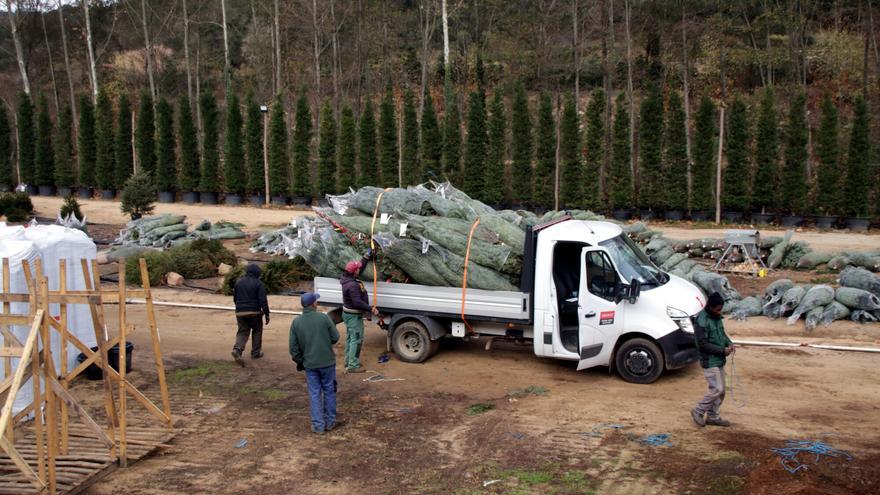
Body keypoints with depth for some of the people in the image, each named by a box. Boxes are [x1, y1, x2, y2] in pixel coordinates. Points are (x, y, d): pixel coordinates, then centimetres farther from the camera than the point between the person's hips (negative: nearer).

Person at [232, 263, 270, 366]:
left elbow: (235, 298, 16)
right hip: (254, 312, -4)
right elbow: (263, 301, -13)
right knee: (257, 331, 16)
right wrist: (267, 314, -7)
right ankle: (255, 353, 19)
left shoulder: (239, 282, 8)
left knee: (242, 332, 8)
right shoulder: (258, 283, -8)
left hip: (240, 312, 4)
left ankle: (237, 349, -18)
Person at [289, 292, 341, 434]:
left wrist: (300, 362, 13)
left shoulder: (296, 323, -5)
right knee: (329, 391, 14)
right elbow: (335, 338, -6)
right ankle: (330, 421, 22)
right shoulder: (324, 318, -12)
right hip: (327, 362, -2)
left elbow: (293, 347, -1)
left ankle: (318, 425, 12)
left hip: (309, 364, 2)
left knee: (314, 394, 10)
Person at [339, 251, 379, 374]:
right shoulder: (353, 285, -28)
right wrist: (371, 309, -25)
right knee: (356, 339, -5)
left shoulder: (347, 278, 2)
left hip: (348, 313, 11)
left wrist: (367, 256, 17)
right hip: (354, 316, -11)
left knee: (350, 338, 19)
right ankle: (353, 366, -2)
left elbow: (360, 266, 17)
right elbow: (357, 302, -31)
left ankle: (348, 362, 29)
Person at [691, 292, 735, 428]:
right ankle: (698, 411, 7)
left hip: (719, 360, 9)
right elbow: (703, 344, -21)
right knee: (717, 389, -10)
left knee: (720, 390, 12)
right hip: (709, 361, -9)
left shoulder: (717, 317, 8)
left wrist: (729, 343, 1)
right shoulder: (701, 320, -20)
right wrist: (722, 350, -18)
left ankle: (712, 416, 24)